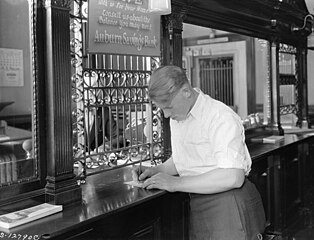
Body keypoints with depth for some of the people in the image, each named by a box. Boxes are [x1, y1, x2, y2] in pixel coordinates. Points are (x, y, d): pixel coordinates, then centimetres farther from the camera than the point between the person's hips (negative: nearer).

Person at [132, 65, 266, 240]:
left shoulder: (221, 117, -20)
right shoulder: (177, 117, 8)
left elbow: (233, 177, -29)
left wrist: (176, 183, -25)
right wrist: (157, 171, 3)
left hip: (229, 205, -7)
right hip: (198, 209, 7)